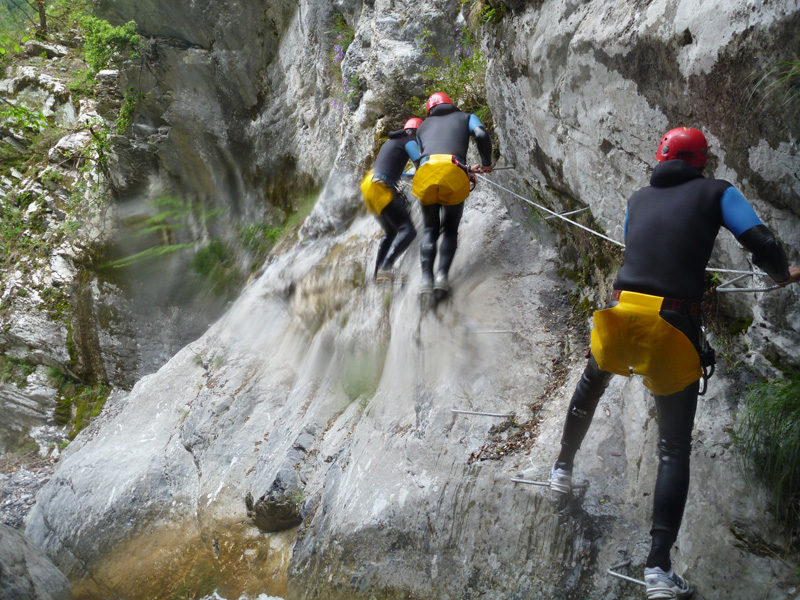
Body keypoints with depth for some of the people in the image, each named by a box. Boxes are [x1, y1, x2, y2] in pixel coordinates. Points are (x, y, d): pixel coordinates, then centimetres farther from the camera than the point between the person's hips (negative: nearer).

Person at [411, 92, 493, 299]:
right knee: (450, 230, 13)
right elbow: (481, 135, 5)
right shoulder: (466, 117, 27)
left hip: (427, 172, 2)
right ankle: (442, 275, -9)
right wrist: (487, 163, 19)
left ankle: (426, 278, -6)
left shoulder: (423, 127, 34)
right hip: (454, 175, -1)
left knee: (429, 230, 14)